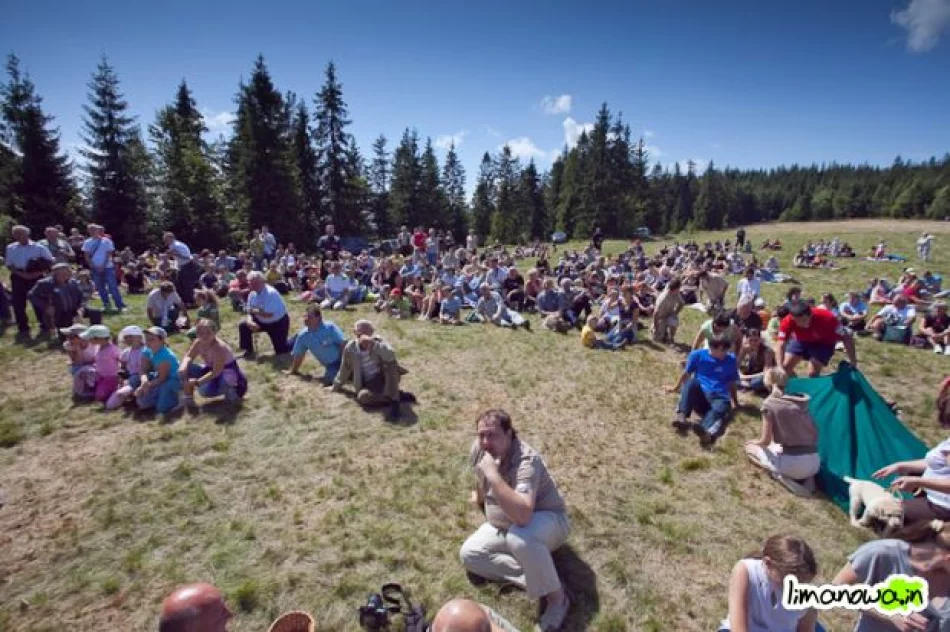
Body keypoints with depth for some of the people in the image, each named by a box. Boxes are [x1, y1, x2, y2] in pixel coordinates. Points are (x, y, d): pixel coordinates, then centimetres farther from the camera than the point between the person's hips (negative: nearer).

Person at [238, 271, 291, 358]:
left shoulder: (271, 293, -28)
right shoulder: (252, 294, -5)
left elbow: (269, 314, -31)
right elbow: (250, 312, -2)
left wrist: (254, 311, -22)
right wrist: (249, 321, -23)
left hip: (278, 323, -7)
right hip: (263, 322, 7)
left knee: (281, 351, -3)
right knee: (243, 325, -11)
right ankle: (248, 351, 3)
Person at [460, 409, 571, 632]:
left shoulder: (526, 461, -35)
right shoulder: (478, 449, -13)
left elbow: (522, 516, -48)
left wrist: (493, 474, -48)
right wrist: (479, 495, 31)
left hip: (546, 521, -7)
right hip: (503, 525, 7)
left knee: (519, 538, -40)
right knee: (469, 554, -11)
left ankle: (557, 598, -16)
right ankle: (532, 577, -9)